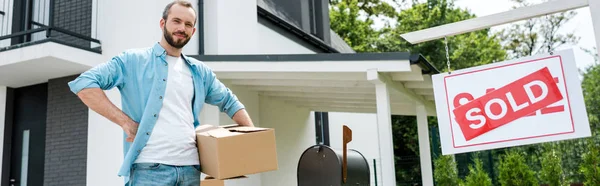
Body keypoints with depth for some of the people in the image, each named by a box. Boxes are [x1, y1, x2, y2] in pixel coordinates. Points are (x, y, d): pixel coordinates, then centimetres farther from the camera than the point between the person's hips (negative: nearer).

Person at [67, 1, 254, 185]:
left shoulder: (200, 71, 16)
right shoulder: (134, 60, 2)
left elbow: (229, 102, 27)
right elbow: (83, 83, -4)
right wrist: (125, 121, -11)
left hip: (190, 168, 5)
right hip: (149, 168, -4)